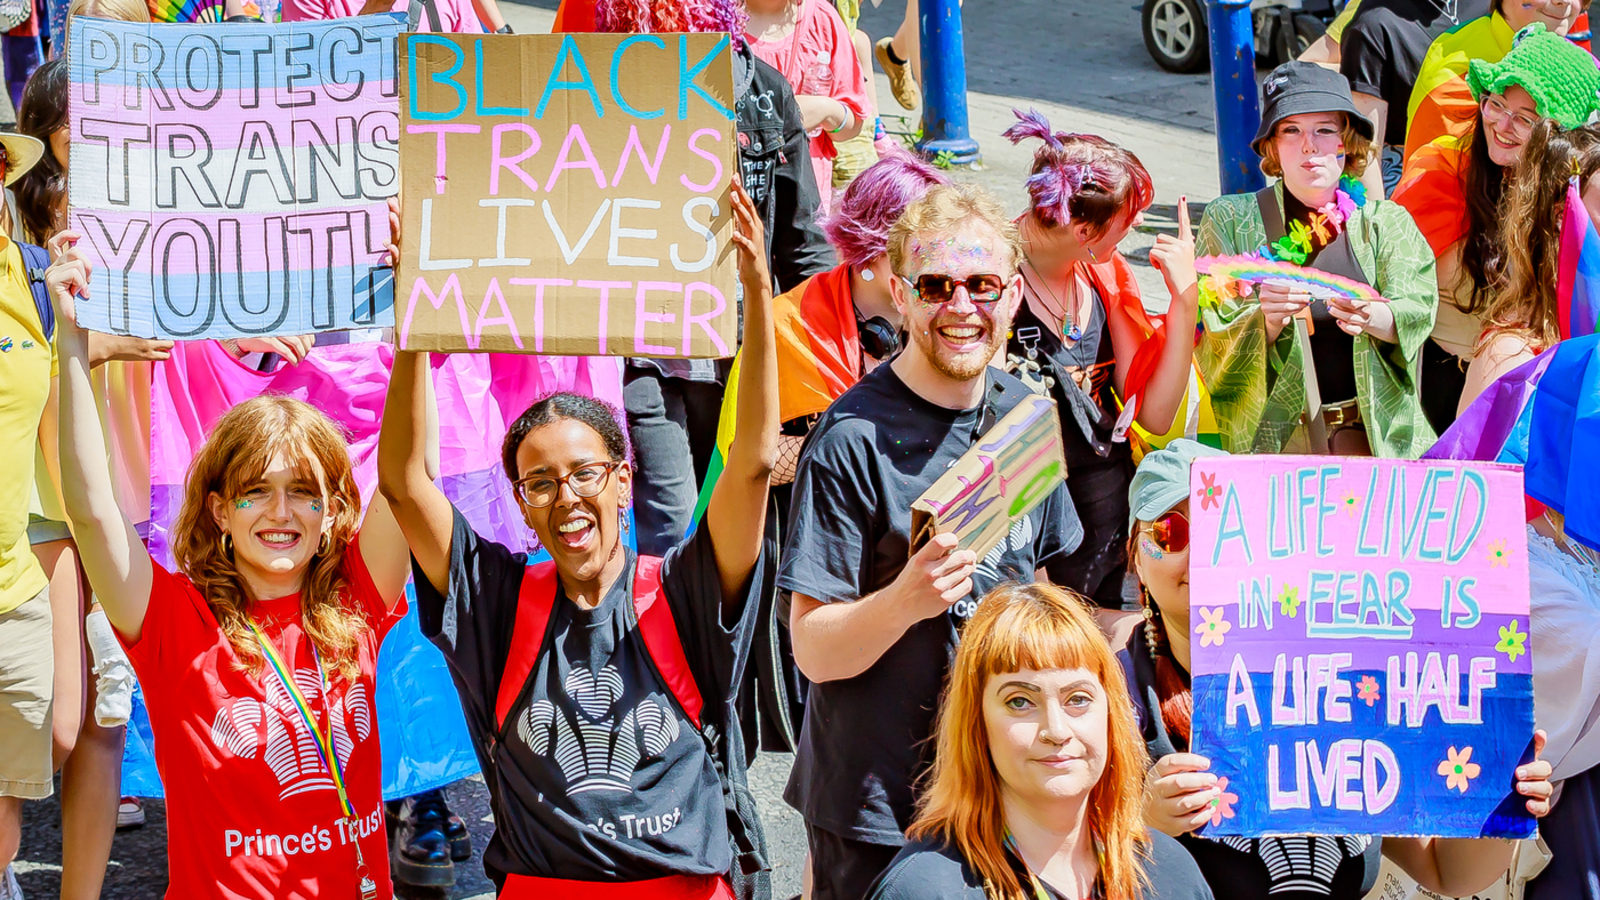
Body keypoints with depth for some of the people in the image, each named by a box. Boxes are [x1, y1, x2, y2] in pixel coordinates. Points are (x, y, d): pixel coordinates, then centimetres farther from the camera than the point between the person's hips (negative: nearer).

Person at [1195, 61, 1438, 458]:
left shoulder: (1387, 222, 12)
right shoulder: (1230, 220, 7)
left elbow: (1417, 311, -4)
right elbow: (1214, 346, -1)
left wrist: (1372, 317, -27)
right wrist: (1267, 319, -23)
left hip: (1374, 424, 2)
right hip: (1272, 430, -2)